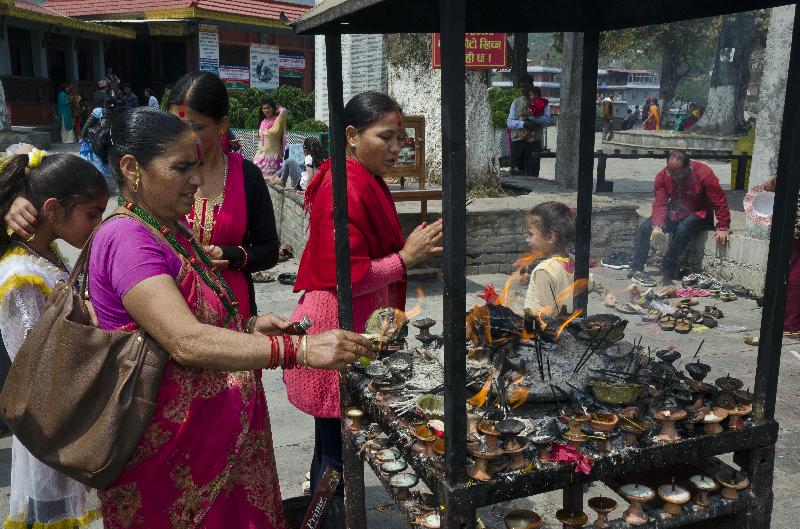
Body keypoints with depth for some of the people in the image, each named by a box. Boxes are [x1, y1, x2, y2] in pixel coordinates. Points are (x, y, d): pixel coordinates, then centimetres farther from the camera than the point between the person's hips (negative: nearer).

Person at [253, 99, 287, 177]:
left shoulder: (277, 121, -7)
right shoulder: (263, 122, 12)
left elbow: (283, 110, -25)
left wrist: (277, 109, -4)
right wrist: (257, 153, 18)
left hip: (272, 154, -6)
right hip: (261, 155, 6)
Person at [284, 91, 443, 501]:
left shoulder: (365, 182, 13)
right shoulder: (348, 188, -20)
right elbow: (347, 277, -23)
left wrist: (412, 247, 7)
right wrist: (406, 258, -17)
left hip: (354, 328, 10)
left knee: (333, 447, 22)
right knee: (337, 452, 3)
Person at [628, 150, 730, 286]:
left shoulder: (703, 173, -23)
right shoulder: (662, 176, -11)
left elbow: (720, 202, -20)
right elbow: (660, 204, -14)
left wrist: (723, 228, -22)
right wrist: (657, 227, -29)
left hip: (699, 214, -4)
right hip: (675, 213, 4)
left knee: (683, 229, -36)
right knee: (645, 227, -15)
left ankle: (667, 272, -24)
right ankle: (636, 270, -14)